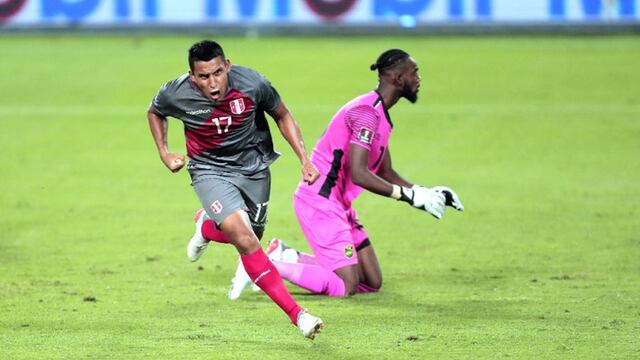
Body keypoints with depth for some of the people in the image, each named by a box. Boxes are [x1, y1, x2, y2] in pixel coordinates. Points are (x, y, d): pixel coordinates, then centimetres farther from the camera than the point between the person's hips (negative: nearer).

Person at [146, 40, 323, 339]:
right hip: (210, 171, -2)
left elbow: (282, 116, -2)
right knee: (243, 238, -24)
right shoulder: (175, 94, -21)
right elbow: (154, 112, 6)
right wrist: (164, 153, 1)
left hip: (254, 168, 2)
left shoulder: (252, 84, -22)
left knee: (249, 239, 16)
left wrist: (304, 160, -6)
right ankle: (296, 314, -24)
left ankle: (206, 225, 49)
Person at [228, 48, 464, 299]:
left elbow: (385, 174, 20)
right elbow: (359, 174, -26)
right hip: (320, 202, -10)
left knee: (372, 282, 8)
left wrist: (426, 194, 7)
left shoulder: (381, 116, 14)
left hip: (338, 203, 10)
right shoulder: (367, 112, -18)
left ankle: (288, 258, 12)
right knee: (346, 286, -14)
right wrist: (410, 196, -23)